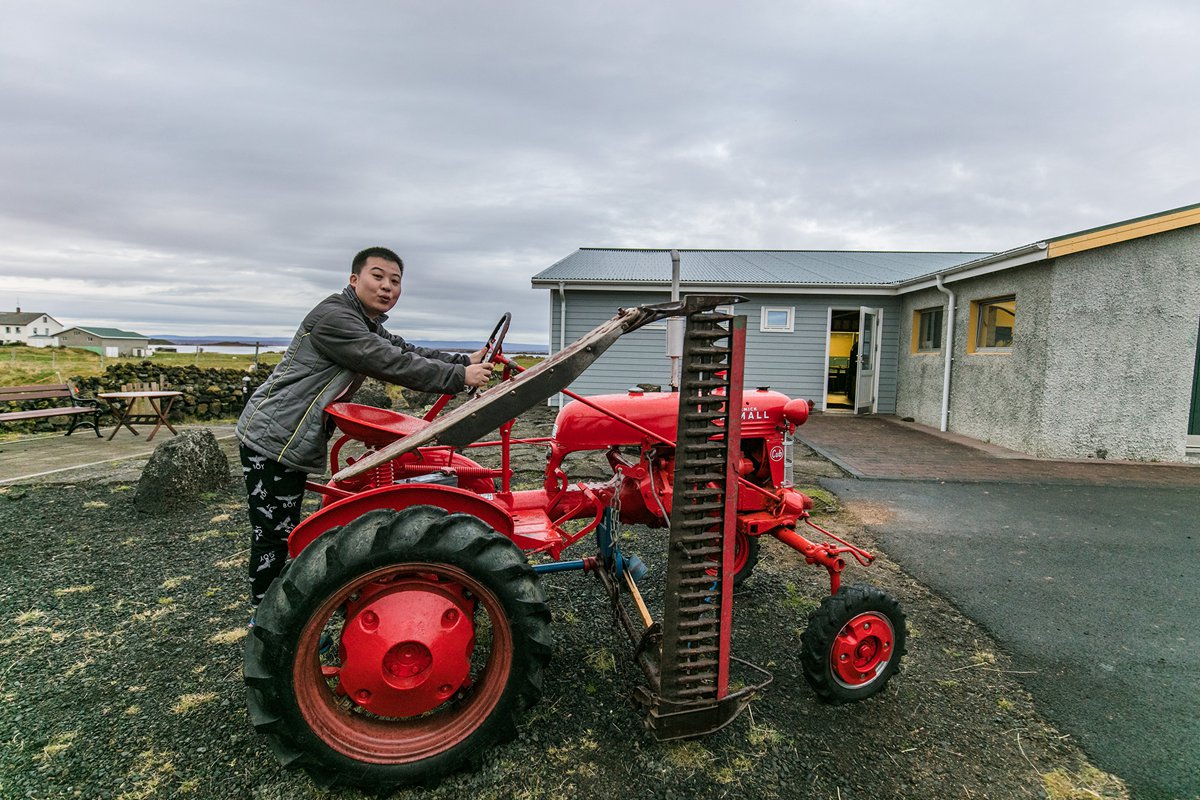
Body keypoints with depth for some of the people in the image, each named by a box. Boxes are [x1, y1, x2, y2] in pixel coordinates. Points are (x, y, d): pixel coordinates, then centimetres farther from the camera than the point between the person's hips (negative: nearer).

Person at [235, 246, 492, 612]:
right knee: (272, 534, 0)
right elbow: (393, 365, -27)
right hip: (271, 438, -10)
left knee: (283, 531, 19)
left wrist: (465, 361, -2)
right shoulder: (334, 317, -22)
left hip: (295, 442, 10)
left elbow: (409, 352, 8)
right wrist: (460, 376, -23)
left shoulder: (370, 327, 12)